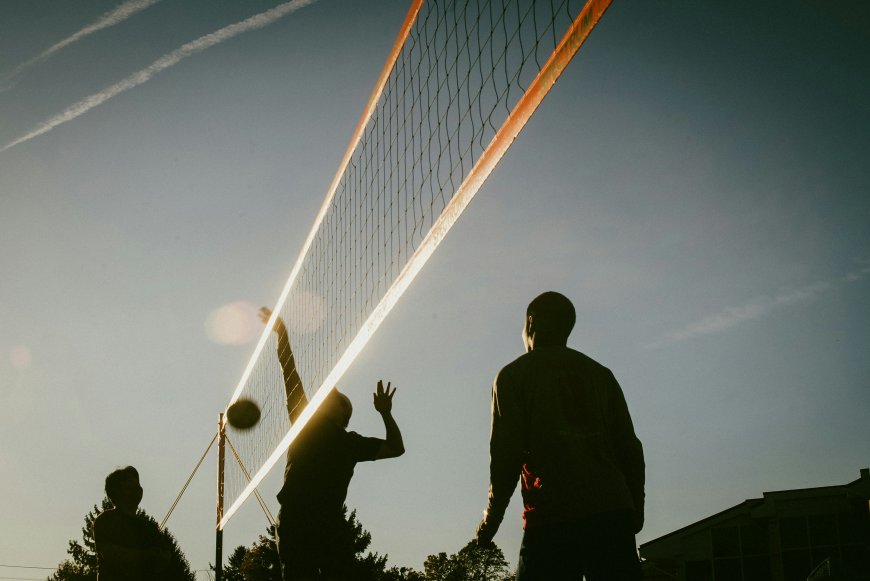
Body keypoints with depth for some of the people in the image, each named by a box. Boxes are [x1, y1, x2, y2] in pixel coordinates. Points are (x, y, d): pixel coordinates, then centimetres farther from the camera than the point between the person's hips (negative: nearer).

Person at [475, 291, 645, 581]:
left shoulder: (513, 375, 6)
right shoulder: (601, 375, 19)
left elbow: (506, 455, -2)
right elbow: (630, 449, 14)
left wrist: (489, 522, 7)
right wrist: (635, 511, 21)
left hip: (551, 521, -4)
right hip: (614, 514, 4)